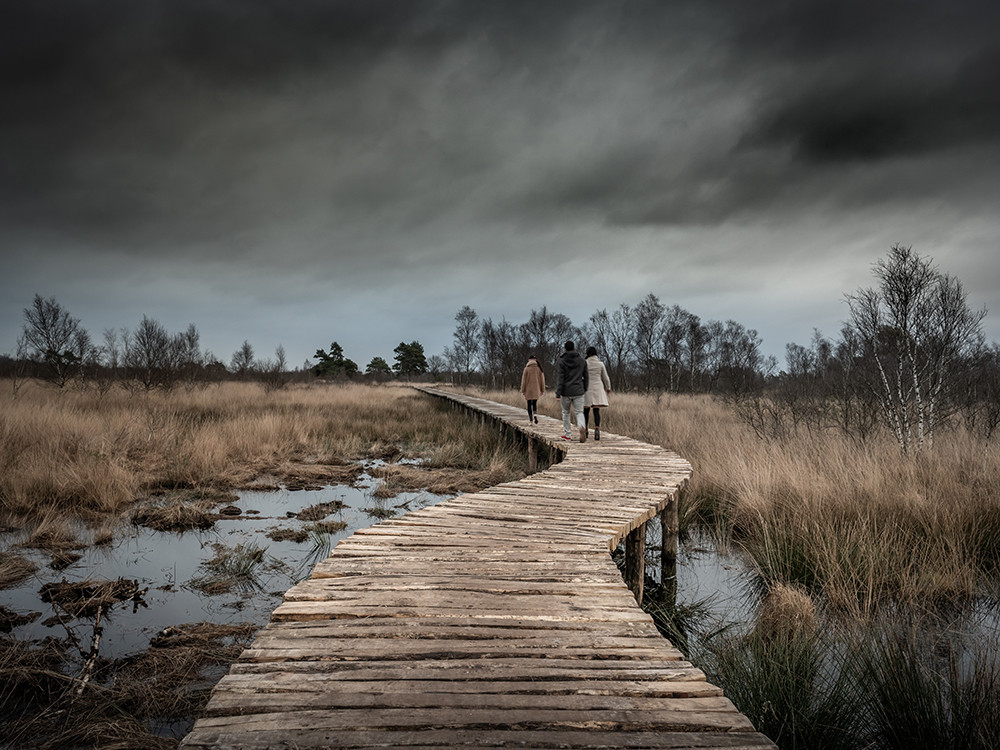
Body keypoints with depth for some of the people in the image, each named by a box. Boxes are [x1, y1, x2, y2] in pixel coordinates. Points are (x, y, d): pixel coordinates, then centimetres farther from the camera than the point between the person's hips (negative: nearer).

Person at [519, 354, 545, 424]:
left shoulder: (527, 368, -7)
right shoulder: (539, 368, 0)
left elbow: (523, 380, -6)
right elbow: (542, 379, 3)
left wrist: (522, 391, 0)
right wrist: (542, 390, 10)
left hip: (528, 390, -2)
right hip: (536, 390, 2)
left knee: (529, 405, 6)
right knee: (535, 403, 15)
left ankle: (530, 420, 4)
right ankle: (535, 414, -11)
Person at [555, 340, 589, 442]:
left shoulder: (562, 361, -7)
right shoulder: (582, 361, 4)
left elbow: (560, 378, -11)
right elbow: (585, 376, 9)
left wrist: (558, 393, -10)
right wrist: (585, 389, 20)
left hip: (566, 392, -2)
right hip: (578, 391, 2)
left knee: (566, 412, 14)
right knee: (579, 412, 4)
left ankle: (567, 434, 18)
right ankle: (582, 427, -26)